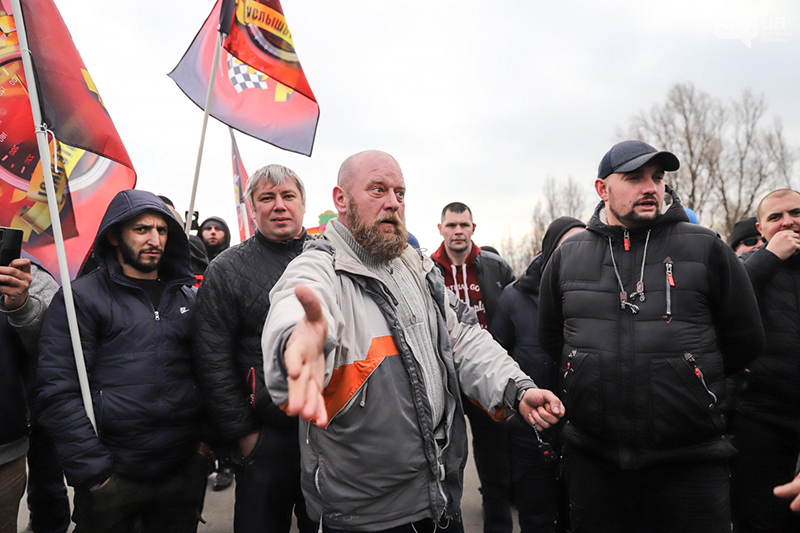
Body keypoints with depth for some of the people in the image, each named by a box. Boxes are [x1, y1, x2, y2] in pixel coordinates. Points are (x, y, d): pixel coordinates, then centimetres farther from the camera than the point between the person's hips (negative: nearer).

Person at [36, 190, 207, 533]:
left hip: (185, 470, 4)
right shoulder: (81, 296, -5)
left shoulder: (188, 296, 8)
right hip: (112, 478, -3)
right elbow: (57, 392, -10)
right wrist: (93, 470, -13)